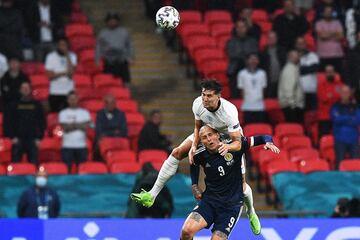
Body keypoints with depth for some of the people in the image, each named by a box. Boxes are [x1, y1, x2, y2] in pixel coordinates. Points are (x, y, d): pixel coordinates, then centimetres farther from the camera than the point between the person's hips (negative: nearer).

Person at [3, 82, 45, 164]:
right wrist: (12, 137, -4)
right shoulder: (13, 105, 6)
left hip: (33, 140, 1)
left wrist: (39, 137, 1)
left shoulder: (37, 105, 9)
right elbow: (7, 122, 5)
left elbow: (42, 122, 10)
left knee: (33, 163, -2)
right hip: (18, 139, -1)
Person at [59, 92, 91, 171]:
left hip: (81, 146, 1)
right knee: (67, 168, -6)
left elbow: (86, 127, -4)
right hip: (67, 146, -1)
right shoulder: (63, 113, 6)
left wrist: (72, 125, -6)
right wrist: (79, 125, -4)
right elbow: (65, 128, -6)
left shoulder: (84, 112, 9)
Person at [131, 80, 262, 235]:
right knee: (177, 153, -13)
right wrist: (194, 146, -22)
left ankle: (251, 212, 28)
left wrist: (228, 147, -57)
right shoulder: (198, 104, -26)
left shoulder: (229, 111, -39)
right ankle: (152, 195, -10)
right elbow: (198, 127, -6)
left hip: (230, 139, -4)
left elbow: (237, 142, -35)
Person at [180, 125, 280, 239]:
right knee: (187, 231, -22)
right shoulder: (200, 155, -5)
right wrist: (194, 186, 13)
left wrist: (268, 142, -27)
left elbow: (261, 139, -5)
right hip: (210, 200, 1)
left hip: (232, 204, -1)